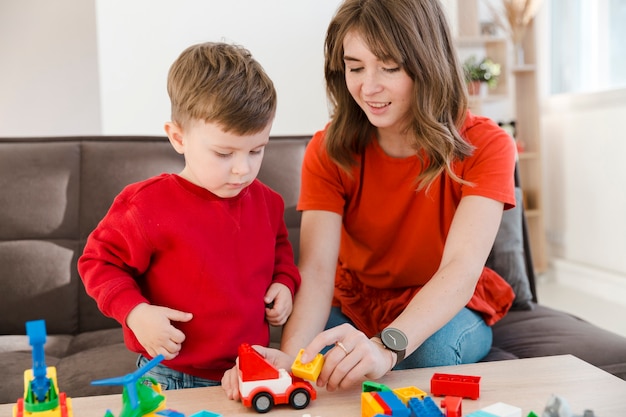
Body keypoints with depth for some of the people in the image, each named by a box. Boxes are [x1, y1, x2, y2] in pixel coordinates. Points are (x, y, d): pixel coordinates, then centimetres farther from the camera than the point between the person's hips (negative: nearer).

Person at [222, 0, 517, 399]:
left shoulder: (484, 146, -18)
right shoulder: (329, 150, -13)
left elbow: (462, 269, -32)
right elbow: (316, 270, -25)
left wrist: (387, 347, -51)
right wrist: (290, 357, -46)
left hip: (448, 308, 0)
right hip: (355, 304, 1)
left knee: (433, 349, -34)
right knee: (317, 360, -30)